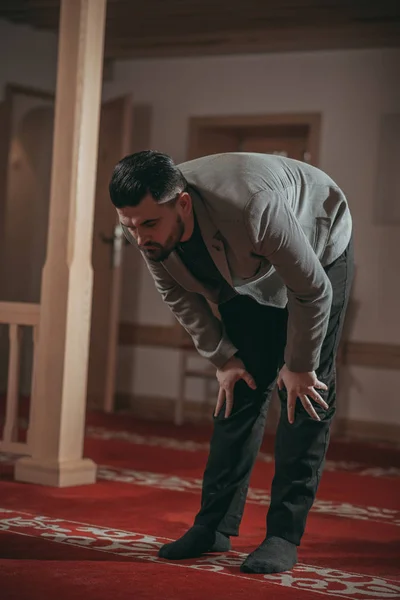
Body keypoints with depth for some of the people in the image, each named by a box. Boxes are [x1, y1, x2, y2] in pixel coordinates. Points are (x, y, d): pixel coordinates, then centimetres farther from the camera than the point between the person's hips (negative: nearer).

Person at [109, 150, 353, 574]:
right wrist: (222, 359, -4)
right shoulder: (144, 227, -26)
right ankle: (215, 526, 6)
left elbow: (312, 292, -30)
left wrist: (299, 366, -17)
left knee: (304, 395, -10)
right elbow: (179, 295, -5)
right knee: (241, 390, 0)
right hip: (248, 272, 5)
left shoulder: (252, 206, -45)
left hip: (318, 252, -5)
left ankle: (284, 535, -7)